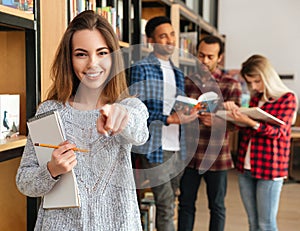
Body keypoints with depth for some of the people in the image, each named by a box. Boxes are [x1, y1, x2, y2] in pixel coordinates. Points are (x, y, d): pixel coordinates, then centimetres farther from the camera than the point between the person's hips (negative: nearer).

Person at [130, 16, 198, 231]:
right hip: (154, 148, -7)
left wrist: (188, 114, 1)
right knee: (165, 207, -6)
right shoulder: (142, 68, -5)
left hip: (176, 148, 7)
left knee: (168, 206, 12)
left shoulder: (177, 73, 17)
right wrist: (169, 119, -21)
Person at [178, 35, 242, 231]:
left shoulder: (231, 85, -1)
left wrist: (214, 121, -28)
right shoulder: (187, 82, 8)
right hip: (189, 154, 3)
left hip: (216, 155, -2)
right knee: (186, 203, 11)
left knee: (217, 206, 10)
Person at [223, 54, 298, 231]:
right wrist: (235, 112, -2)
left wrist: (251, 122, -27)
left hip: (270, 169, -6)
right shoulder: (255, 98, 15)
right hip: (246, 167, 6)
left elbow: (279, 132, -13)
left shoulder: (287, 98, -4)